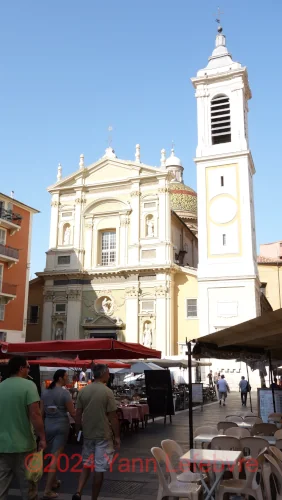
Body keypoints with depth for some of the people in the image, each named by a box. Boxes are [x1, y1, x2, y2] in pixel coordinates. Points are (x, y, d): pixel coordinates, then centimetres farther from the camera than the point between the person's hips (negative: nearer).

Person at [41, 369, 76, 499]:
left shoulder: (45, 392, 3)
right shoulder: (65, 392, -14)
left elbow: (41, 412, 8)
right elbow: (72, 413, -11)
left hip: (48, 426, 6)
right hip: (61, 426, -6)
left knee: (52, 455, 22)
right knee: (56, 457, -2)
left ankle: (53, 481, 34)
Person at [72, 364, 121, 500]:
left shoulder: (83, 391, 0)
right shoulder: (107, 392, -14)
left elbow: (78, 414, 4)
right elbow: (113, 417, -11)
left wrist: (79, 431, 17)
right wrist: (117, 436, -2)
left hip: (87, 434, 5)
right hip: (103, 435, -5)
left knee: (86, 464, 19)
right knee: (99, 469, 6)